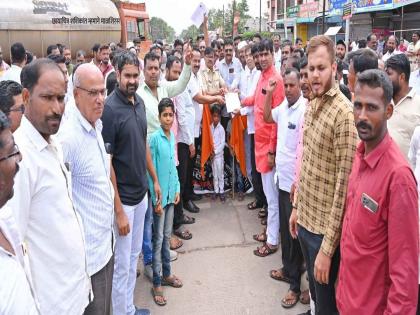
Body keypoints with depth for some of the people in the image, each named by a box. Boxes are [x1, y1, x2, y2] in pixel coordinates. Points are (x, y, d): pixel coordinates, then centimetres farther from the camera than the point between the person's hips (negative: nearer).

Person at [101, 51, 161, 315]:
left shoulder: (140, 102, 4)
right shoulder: (110, 108, -18)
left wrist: (155, 179, 16)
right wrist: (119, 210, -18)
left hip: (141, 193, 8)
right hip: (122, 199, -7)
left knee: (134, 256, 20)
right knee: (121, 264, 7)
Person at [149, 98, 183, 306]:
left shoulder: (172, 136, 6)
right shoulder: (154, 138, -15)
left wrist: (177, 189, 9)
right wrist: (156, 198, -15)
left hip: (171, 193, 6)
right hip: (159, 195, -6)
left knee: (167, 237, 17)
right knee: (158, 239, 2)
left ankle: (166, 274, 31)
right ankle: (156, 284, 12)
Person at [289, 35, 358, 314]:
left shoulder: (344, 113, -20)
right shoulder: (311, 106, 6)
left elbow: (344, 182, -22)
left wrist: (328, 247, -21)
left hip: (325, 227, -7)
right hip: (305, 219, 7)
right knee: (314, 291, 25)